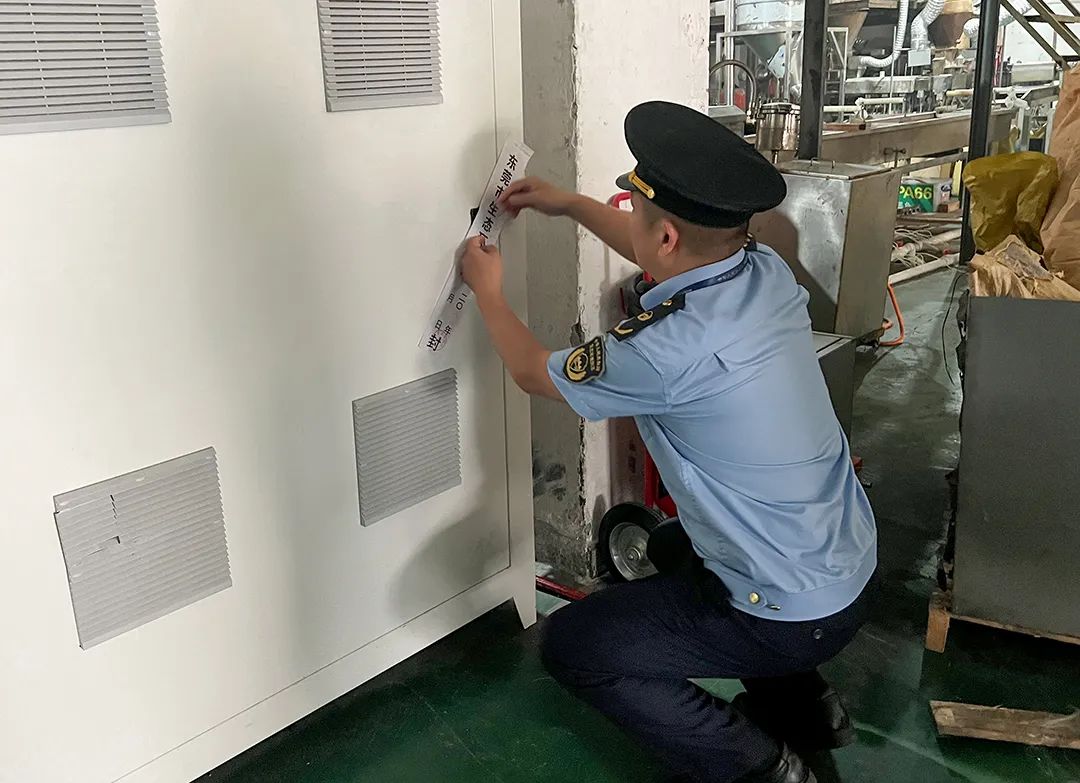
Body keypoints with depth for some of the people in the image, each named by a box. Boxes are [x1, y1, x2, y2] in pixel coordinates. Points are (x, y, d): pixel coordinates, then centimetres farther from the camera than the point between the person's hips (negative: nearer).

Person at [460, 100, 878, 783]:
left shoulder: (672, 349, -31)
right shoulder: (768, 271, -9)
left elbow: (534, 372, -9)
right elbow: (668, 256, 16)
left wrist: (488, 291, 8)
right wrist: (570, 204, 23)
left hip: (795, 617, -8)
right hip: (854, 566, 8)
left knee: (571, 644, 3)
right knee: (673, 547, 33)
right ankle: (807, 707, 32)